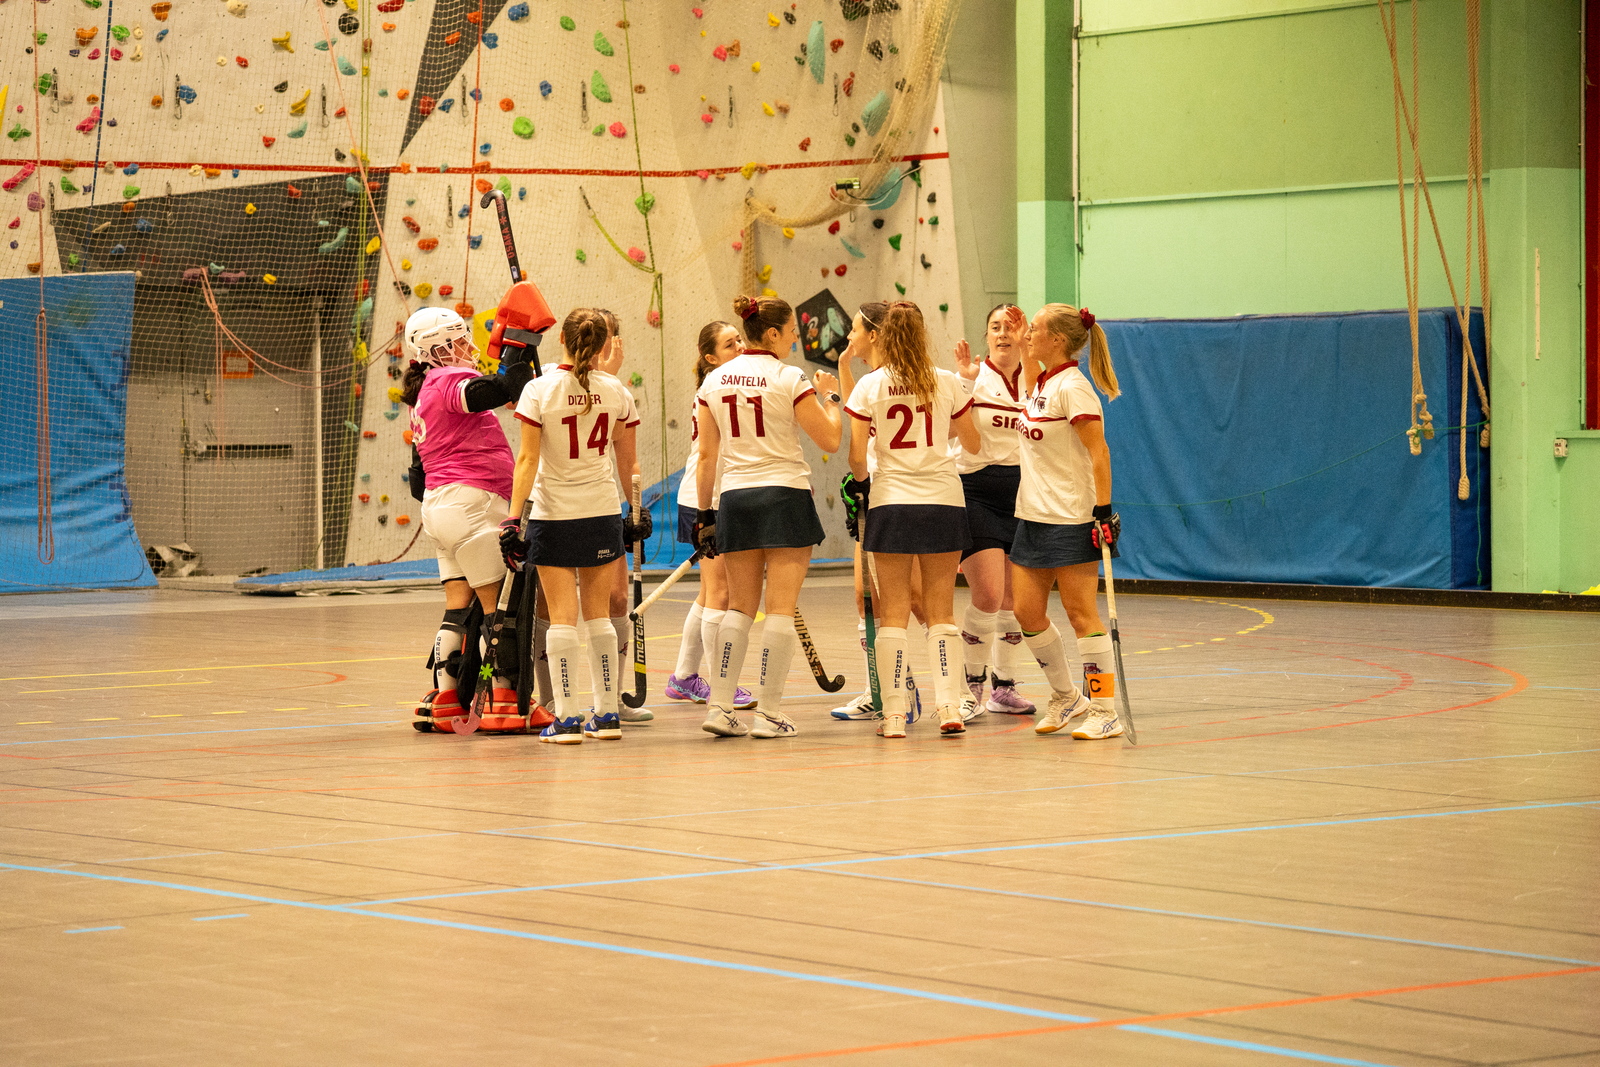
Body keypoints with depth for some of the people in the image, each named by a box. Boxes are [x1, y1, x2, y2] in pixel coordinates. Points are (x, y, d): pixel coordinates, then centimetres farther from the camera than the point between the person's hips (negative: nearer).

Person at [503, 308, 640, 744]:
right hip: (602, 512, 3)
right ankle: (607, 714, 13)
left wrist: (513, 517, -10)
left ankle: (566, 718, -3)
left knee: (562, 618, 0)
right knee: (598, 615, 12)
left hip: (553, 515, -3)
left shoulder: (539, 390, -9)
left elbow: (527, 459, -12)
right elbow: (628, 461, 8)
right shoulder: (616, 392, -1)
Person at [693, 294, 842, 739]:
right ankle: (769, 712, -3)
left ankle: (719, 706, 4)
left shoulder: (714, 381, 5)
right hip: (785, 496, -5)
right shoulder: (788, 379, -9)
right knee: (781, 607, -1)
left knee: (740, 606, 12)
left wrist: (704, 513, 12)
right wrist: (830, 397, 9)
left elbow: (707, 455, 7)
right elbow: (829, 439, -7)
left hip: (735, 500, 5)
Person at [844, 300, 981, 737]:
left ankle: (893, 714, -1)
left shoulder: (870, 386, -3)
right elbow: (973, 444, 9)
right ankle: (949, 707, 0)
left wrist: (859, 480, 13)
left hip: (891, 501, -1)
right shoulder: (948, 382, 1)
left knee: (893, 612, 3)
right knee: (941, 610, 8)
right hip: (944, 501, 1)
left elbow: (856, 453, -7)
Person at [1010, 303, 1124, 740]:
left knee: (1081, 612, -6)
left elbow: (1098, 453, -17)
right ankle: (1065, 696, 23)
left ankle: (1104, 712, -1)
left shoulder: (1073, 387, -14)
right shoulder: (1041, 384, 11)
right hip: (1033, 515, 9)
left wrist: (1103, 511, -22)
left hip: (1071, 519, -9)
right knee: (1027, 611, 7)